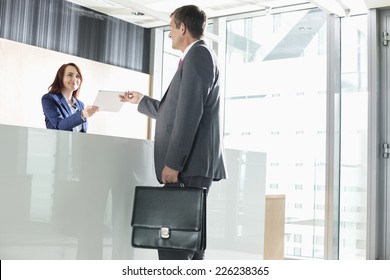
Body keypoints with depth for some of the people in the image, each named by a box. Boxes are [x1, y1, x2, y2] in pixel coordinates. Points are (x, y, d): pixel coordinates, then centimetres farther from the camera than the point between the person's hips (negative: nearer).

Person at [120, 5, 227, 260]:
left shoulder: (198, 53, -6)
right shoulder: (198, 56, 25)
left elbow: (190, 113, -18)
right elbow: (175, 112, 31)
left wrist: (173, 162, -19)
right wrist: (141, 101, 40)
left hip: (190, 165, -10)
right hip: (190, 165, 10)